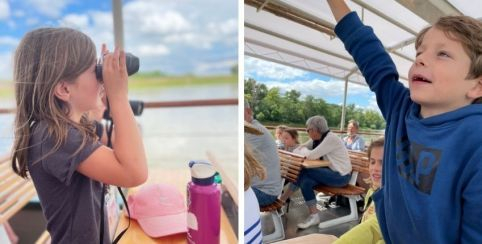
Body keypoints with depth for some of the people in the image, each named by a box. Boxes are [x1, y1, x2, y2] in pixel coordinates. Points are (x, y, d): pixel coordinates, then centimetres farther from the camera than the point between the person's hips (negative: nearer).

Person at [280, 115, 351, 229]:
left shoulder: (331, 138, -20)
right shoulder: (317, 139, 6)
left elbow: (312, 155, -27)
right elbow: (299, 149, 10)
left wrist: (303, 150, -7)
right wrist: (303, 149, -12)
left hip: (340, 175, -8)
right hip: (329, 171, 8)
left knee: (304, 172, -23)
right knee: (305, 181, -17)